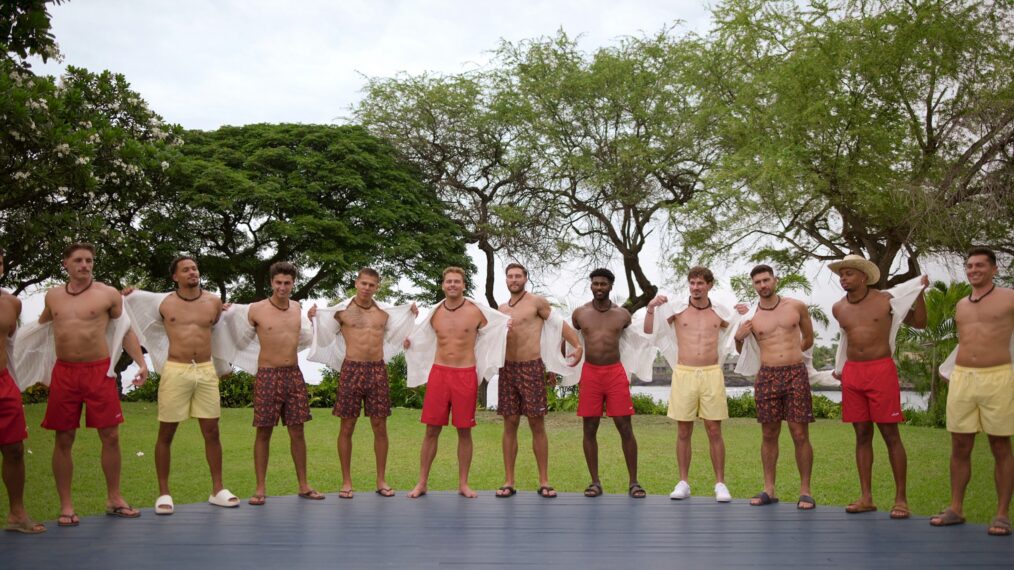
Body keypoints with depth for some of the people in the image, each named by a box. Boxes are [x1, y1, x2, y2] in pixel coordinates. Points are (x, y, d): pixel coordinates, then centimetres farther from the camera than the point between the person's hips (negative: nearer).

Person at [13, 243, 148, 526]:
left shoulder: (108, 294, 0)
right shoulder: (53, 296, 8)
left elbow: (125, 330, 6)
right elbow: (41, 327, 25)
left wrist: (141, 362, -3)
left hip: (99, 371, -2)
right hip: (64, 373, 2)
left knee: (110, 436, 1)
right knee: (64, 440, 5)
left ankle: (114, 499, 16)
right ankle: (66, 505, 15)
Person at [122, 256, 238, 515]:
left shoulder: (214, 302, 6)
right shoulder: (163, 303, 2)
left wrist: (223, 366, 29)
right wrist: (130, 296, 5)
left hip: (207, 371, 2)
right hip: (175, 371, -2)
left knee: (212, 431, 5)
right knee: (166, 433, 3)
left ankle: (217, 490, 15)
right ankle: (164, 493, 13)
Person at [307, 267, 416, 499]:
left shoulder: (385, 312, 10)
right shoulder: (341, 311, 2)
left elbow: (393, 337, 25)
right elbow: (325, 337, 13)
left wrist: (411, 317, 15)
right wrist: (314, 319, -4)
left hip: (378, 370, 2)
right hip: (351, 369, -2)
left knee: (380, 427, 5)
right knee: (347, 427, 2)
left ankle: (381, 480, 16)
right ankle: (346, 482, 13)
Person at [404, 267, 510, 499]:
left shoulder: (476, 311, -1)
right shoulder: (435, 313, 8)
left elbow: (499, 329, 9)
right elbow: (423, 338, 26)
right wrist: (410, 341, 8)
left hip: (466, 375, -2)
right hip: (438, 373, 2)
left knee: (464, 431, 4)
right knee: (431, 430, 3)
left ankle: (463, 484, 15)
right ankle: (422, 483, 11)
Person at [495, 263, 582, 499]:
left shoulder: (537, 302, 0)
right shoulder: (502, 309, 15)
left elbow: (560, 324, -4)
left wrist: (578, 345, -16)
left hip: (531, 367, -4)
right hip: (507, 368, 4)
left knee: (537, 425, -2)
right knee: (510, 425, 4)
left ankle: (543, 482, 4)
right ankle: (509, 482, 9)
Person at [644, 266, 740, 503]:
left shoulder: (721, 312, 8)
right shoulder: (676, 308, 5)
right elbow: (648, 330, 9)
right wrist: (651, 307, -6)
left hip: (712, 375, 0)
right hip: (683, 374, 0)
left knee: (714, 431, 2)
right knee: (683, 432, 4)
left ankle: (720, 484, 10)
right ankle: (683, 483, 13)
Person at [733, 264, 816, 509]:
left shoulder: (797, 306, 6)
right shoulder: (750, 317, 7)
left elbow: (808, 340, 19)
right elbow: (743, 352, 16)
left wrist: (789, 352, 12)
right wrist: (738, 338, -4)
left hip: (796, 373, -1)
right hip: (766, 377, 1)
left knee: (800, 434, -3)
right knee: (769, 435, 5)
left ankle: (805, 491, 6)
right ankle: (769, 490, 14)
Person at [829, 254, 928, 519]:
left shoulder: (886, 300, -1)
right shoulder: (838, 308, 8)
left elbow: (919, 322, 7)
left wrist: (920, 292, -4)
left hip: (881, 370, -4)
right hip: (852, 373, 4)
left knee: (890, 434, -2)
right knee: (862, 435, 7)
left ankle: (901, 499, 4)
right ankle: (866, 498, 12)